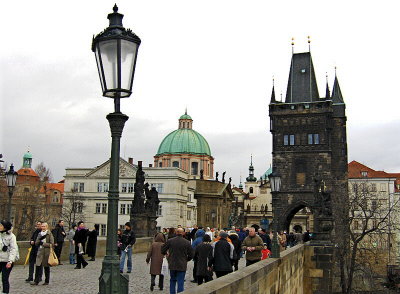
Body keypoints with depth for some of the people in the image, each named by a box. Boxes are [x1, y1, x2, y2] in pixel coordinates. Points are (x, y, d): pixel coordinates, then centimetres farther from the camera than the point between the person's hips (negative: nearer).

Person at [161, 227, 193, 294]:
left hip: (172, 265, 2)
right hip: (182, 266, -1)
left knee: (172, 281, 19)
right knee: (180, 282, 4)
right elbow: (191, 255, -3)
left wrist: (167, 254, 21)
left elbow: (162, 250, 1)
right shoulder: (187, 242, -7)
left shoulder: (170, 241, -6)